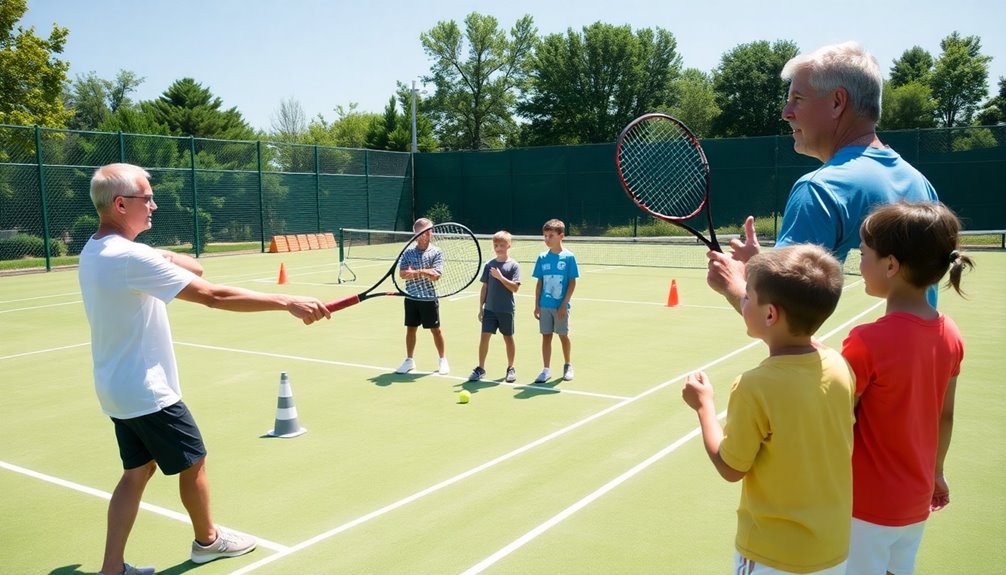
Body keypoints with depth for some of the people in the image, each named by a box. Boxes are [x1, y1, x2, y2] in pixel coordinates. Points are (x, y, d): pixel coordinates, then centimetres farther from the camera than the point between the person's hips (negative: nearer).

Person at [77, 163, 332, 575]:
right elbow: (213, 297, -31)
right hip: (148, 391, -9)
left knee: (138, 470, 15)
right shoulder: (130, 257, -26)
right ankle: (207, 539, 32)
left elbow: (194, 268, 7)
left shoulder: (95, 251, 6)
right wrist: (289, 302, -30)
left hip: (117, 389, 9)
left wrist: (167, 259, -15)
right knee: (192, 463, 11)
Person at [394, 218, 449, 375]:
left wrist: (416, 271, -16)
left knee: (435, 329, 6)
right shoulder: (408, 253, 3)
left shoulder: (436, 252, -4)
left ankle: (443, 359, 21)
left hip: (429, 297, -2)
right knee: (410, 329, 11)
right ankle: (409, 360, 25)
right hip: (411, 297, 3)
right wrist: (425, 272, -20)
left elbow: (435, 275, -14)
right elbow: (402, 274, -9)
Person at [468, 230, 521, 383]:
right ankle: (480, 368, 8)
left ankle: (510, 368, 24)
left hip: (506, 310, -2)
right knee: (484, 336, -2)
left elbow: (515, 288, -14)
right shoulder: (489, 265, 5)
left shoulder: (513, 265, -6)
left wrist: (500, 277, -23)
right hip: (490, 308, 2)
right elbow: (485, 287, 8)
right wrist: (481, 307, 6)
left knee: (508, 338, 10)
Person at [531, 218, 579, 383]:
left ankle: (568, 366, 28)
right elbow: (539, 283, 7)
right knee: (546, 336, 6)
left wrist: (564, 304, -12)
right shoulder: (542, 258, 3)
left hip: (561, 306, -3)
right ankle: (546, 369, 14)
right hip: (545, 306, 3)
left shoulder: (568, 257, -6)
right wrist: (536, 305, 4)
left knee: (563, 336, 9)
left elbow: (572, 282, -6)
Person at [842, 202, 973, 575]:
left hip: (866, 504, -6)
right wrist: (935, 472, 20)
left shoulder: (867, 343, -26)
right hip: (915, 500, 6)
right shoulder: (951, 335, -4)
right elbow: (945, 417, 8)